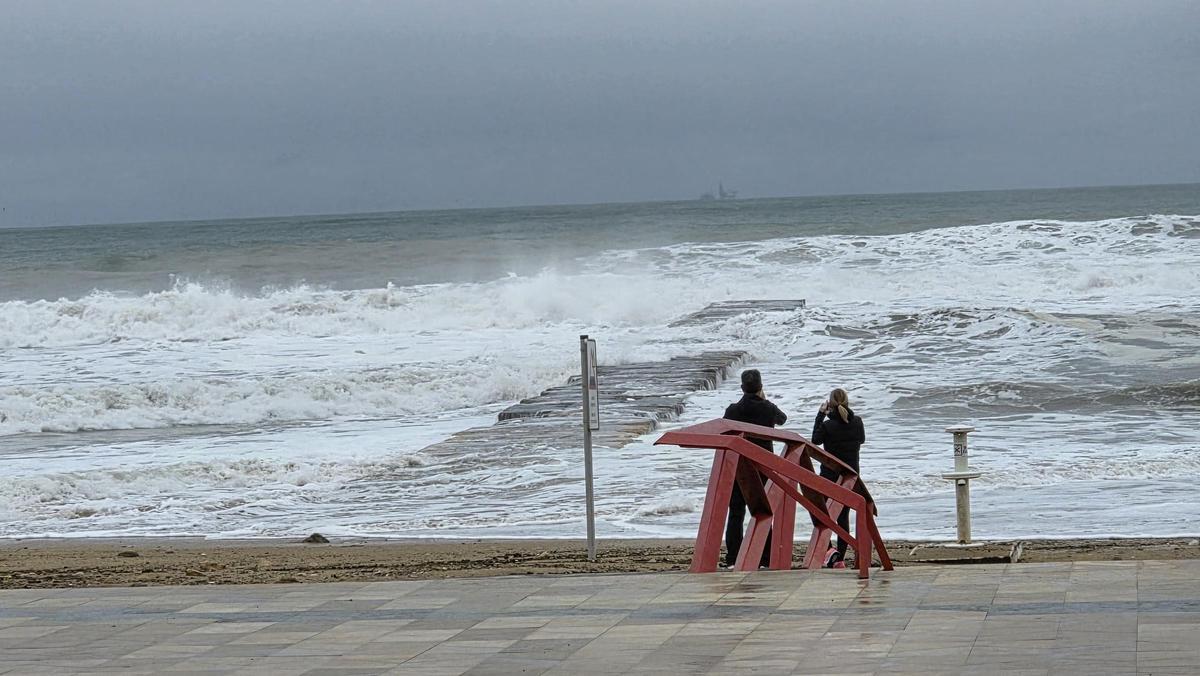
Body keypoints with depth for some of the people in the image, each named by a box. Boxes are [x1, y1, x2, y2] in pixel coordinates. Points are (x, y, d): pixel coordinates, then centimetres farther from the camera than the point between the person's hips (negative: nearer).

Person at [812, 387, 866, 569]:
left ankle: (828, 550, -14)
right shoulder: (857, 422, -6)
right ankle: (840, 558, 11)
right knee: (843, 516, 12)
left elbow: (816, 440, 2)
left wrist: (820, 415, 5)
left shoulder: (828, 425, -17)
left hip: (829, 475, -4)